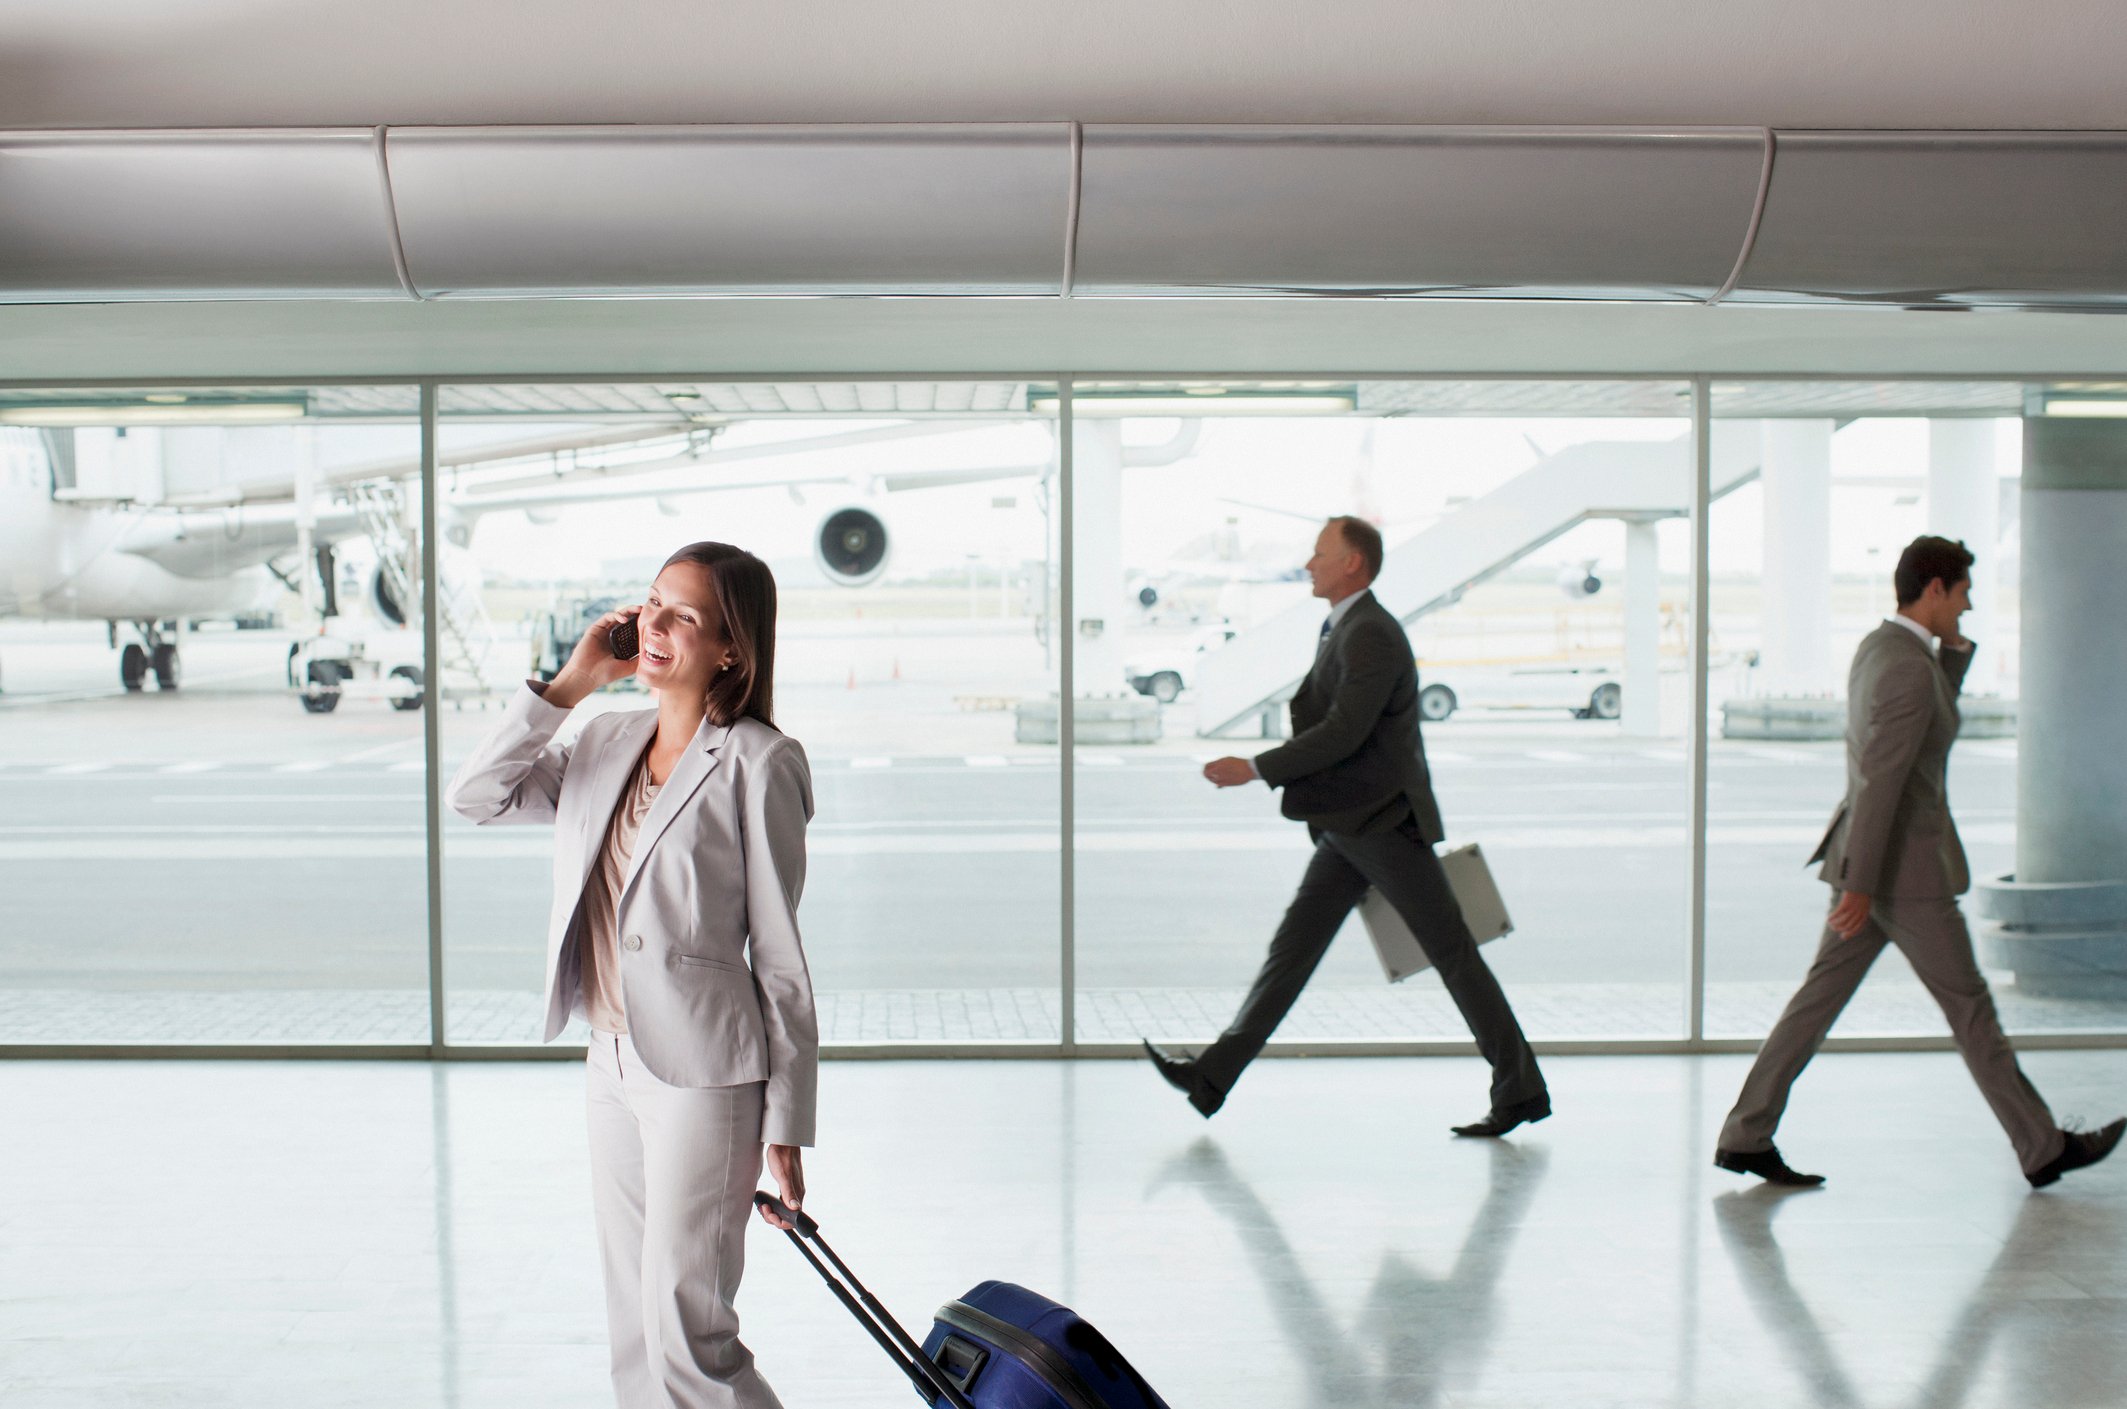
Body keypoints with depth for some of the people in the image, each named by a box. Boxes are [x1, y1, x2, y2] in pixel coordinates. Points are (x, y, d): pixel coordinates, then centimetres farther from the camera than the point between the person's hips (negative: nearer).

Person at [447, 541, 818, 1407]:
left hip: (704, 1078, -7)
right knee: (634, 1338, 15)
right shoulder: (608, 745, 10)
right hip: (614, 1067, 7)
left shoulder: (758, 764, -11)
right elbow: (477, 797, 7)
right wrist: (569, 683, 0)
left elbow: (780, 951, -10)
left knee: (685, 1338, -6)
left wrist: (785, 1125, -10)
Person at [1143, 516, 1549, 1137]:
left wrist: (1256, 769, -21)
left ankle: (1520, 1089, 7)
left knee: (1452, 953, -2)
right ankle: (1213, 1076, 5)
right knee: (1294, 944, 6)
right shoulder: (1349, 630, 15)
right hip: (1351, 828, 10)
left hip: (1384, 823, -10)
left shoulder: (1371, 634, -17)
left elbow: (1343, 734, -24)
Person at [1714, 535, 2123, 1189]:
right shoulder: (1908, 666, -20)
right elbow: (1880, 778, -25)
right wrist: (1859, 884, -27)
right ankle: (2042, 1147, 15)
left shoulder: (1877, 646, 10)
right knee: (1970, 1007, 2)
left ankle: (1746, 1136, 7)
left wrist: (1955, 643, 14)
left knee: (1821, 996, 8)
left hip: (1869, 857, 9)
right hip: (1903, 866, -9)